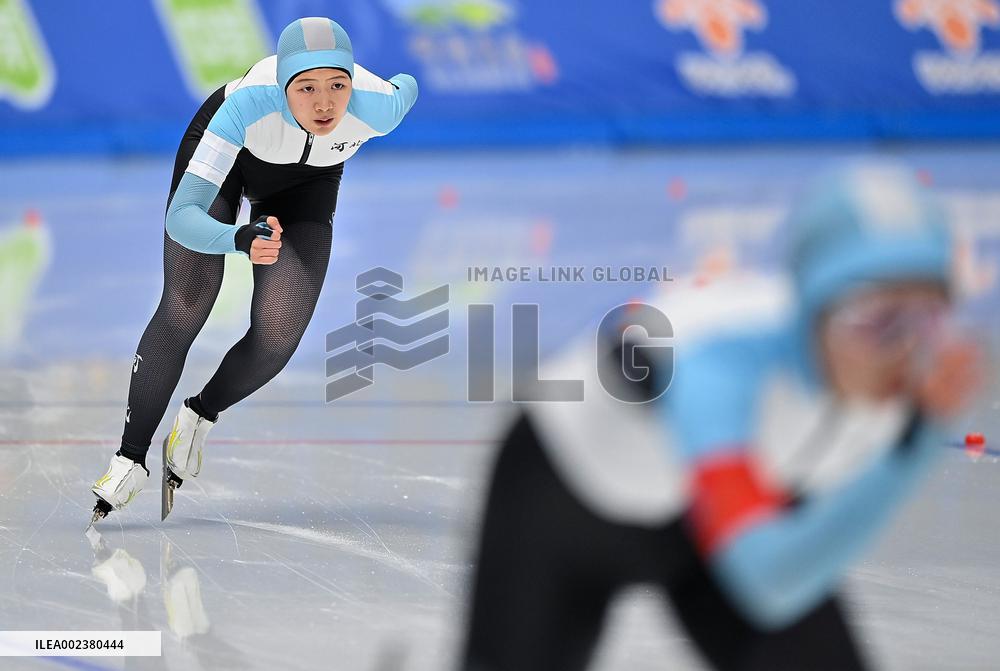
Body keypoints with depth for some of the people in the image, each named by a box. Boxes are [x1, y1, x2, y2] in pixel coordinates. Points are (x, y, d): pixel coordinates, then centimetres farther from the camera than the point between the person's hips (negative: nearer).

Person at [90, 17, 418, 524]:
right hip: (225, 149, -2)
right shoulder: (251, 102, -43)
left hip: (306, 182, 2)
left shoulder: (377, 107, -37)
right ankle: (129, 462, 2)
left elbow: (406, 87, -9)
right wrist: (241, 240, -65)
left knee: (277, 337, -12)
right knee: (183, 312, -13)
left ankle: (200, 416, 18)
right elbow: (182, 217, -46)